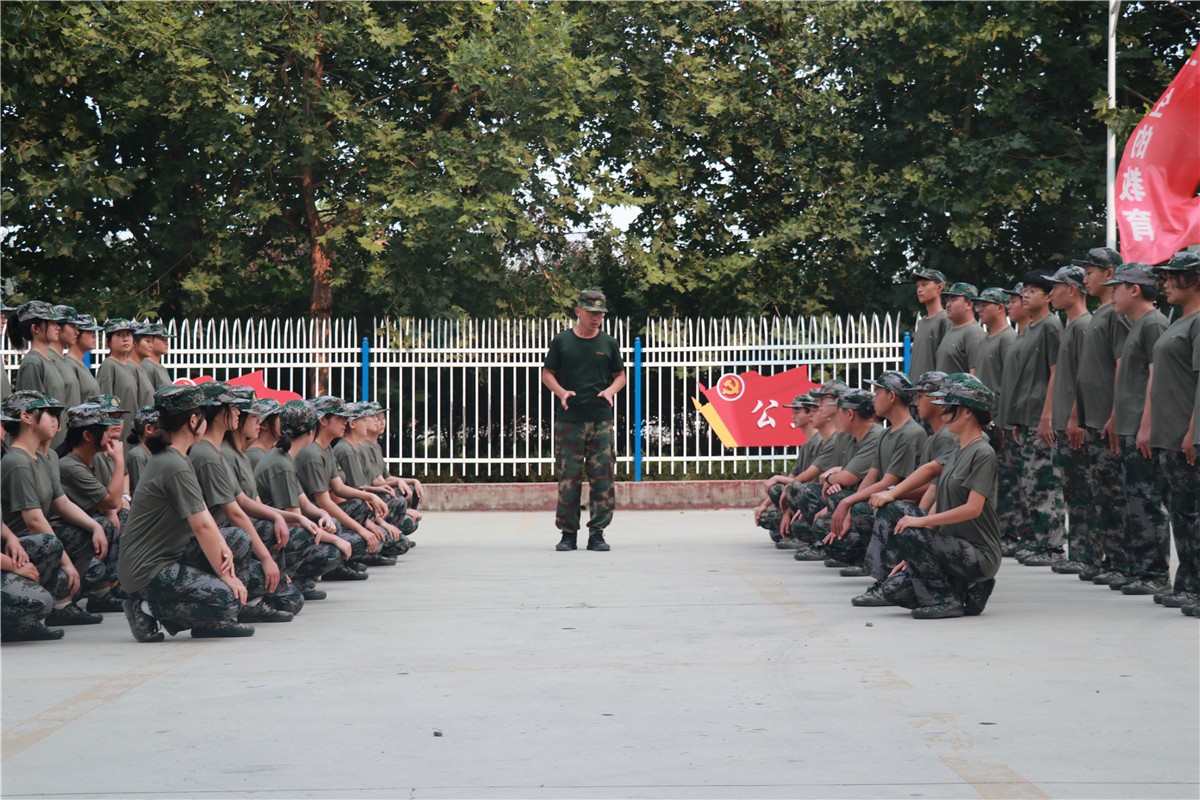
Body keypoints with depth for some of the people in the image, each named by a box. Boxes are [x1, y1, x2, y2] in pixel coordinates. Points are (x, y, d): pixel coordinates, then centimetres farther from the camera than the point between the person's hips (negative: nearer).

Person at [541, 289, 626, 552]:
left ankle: (597, 533, 4)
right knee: (568, 478, -1)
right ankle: (568, 533, 7)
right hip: (569, 420, -1)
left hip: (601, 420, 1)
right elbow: (547, 373, 9)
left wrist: (610, 390, -5)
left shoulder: (609, 343, 10)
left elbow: (620, 375, 16)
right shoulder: (561, 341, 5)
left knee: (603, 477, -3)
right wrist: (561, 392, -9)